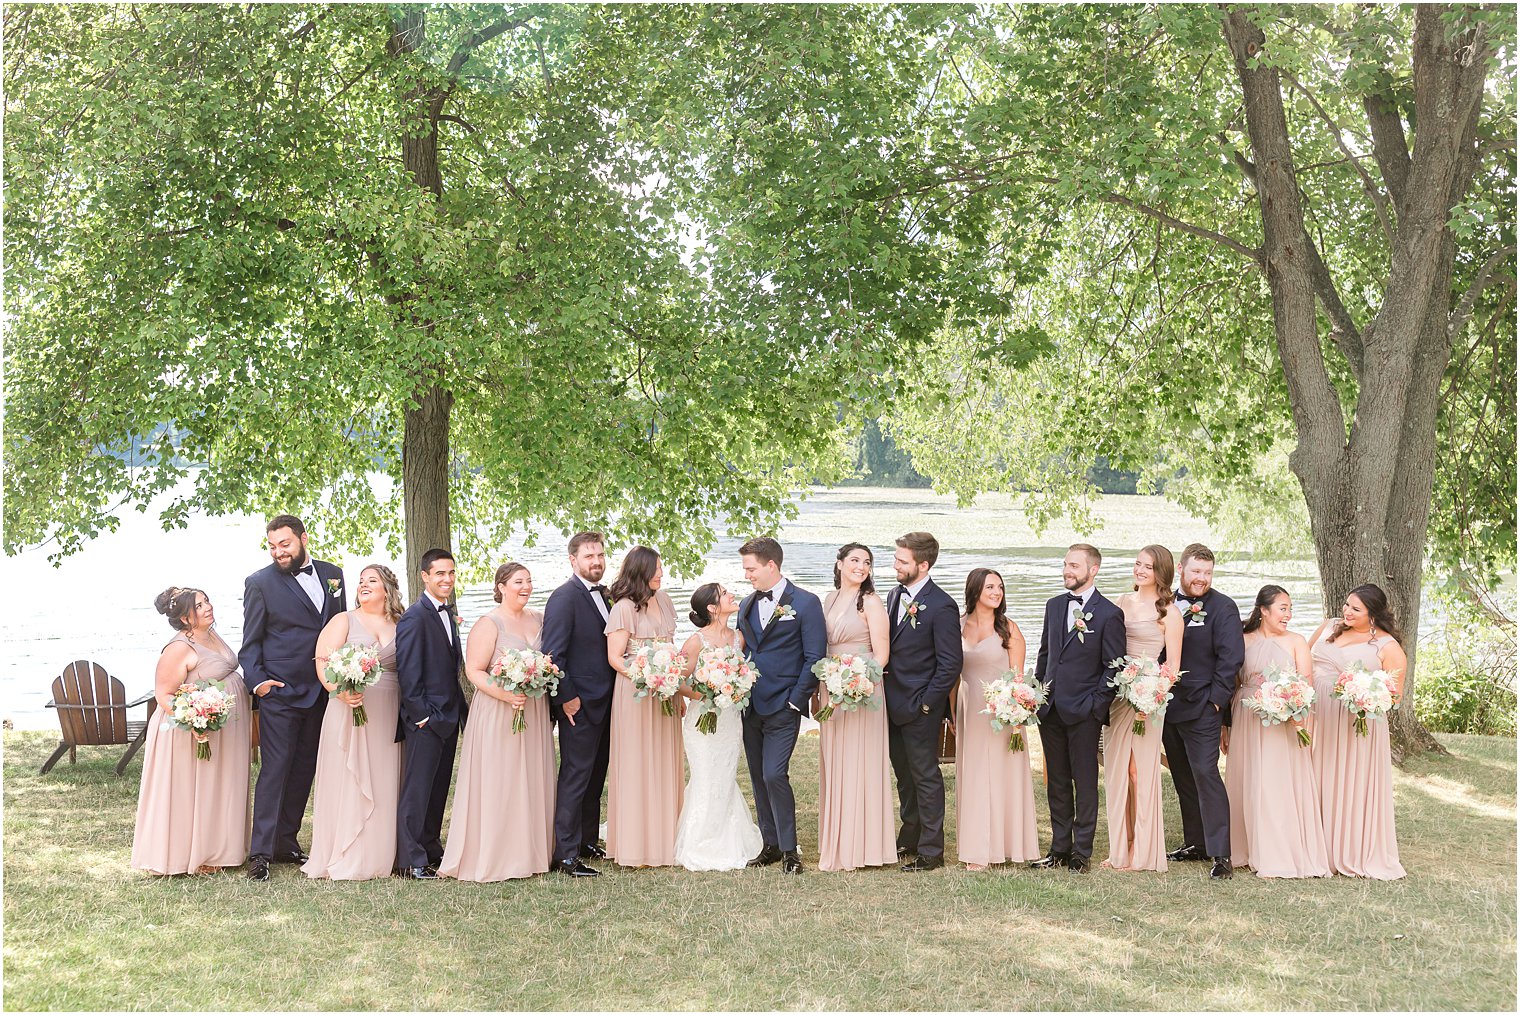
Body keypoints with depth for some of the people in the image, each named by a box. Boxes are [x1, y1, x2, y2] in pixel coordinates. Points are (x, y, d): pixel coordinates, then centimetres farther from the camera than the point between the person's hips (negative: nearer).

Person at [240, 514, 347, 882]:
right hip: (280, 691, -5)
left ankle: (286, 841, 21)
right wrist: (256, 680, -16)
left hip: (320, 693, 5)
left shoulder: (332, 574, 9)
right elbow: (251, 642, -1)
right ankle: (261, 853, -5)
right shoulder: (260, 583, -3)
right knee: (274, 770, -7)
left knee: (304, 770, 10)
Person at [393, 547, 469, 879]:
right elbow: (408, 672, -16)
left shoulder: (447, 615, 15)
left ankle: (431, 849, 24)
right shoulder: (415, 617, -13)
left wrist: (461, 709, 14)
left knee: (439, 788, 14)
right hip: (426, 719, -9)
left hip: (449, 716, 9)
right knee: (417, 789, -3)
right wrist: (421, 714, -17)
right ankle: (411, 860, 1)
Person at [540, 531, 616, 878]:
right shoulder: (564, 597, -14)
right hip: (580, 703, -9)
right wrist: (566, 698, -19)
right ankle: (566, 855, -1)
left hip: (605, 702, 9)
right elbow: (552, 654, -18)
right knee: (575, 777, -5)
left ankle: (588, 842, 27)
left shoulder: (603, 595, 13)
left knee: (595, 777, 16)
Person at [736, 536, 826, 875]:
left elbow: (814, 657, -8)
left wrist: (795, 701, -12)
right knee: (759, 778, 10)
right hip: (750, 707, 6)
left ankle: (789, 850, -3)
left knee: (774, 775, -14)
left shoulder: (805, 603, -6)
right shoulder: (747, 604, 13)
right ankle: (770, 845, 21)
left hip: (783, 708, -6)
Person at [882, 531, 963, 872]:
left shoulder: (942, 606, -16)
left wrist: (925, 704, -14)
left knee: (925, 777, 3)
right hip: (893, 704, 8)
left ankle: (930, 851, 12)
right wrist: (885, 694, 7)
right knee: (905, 776, 18)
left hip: (920, 709, -8)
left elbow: (950, 664, -16)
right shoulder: (895, 595, 9)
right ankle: (909, 840, 31)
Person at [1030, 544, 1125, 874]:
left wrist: (1095, 704, -13)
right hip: (1050, 710, 6)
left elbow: (1114, 668, -7)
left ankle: (1082, 853, 10)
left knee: (1085, 783, 3)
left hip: (1084, 712, -6)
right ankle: (1060, 848, 21)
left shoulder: (1109, 614, -8)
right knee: (1056, 783, 12)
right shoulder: (1054, 606, 11)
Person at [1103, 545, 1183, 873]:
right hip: (1116, 693, 6)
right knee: (1115, 769, 8)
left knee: (1140, 771, -2)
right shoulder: (1121, 602, 11)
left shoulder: (1169, 612, -4)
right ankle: (1120, 848, 17)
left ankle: (1142, 852, 7)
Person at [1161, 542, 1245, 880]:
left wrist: (1216, 699, -15)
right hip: (1167, 706, 6)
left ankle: (1220, 854, -10)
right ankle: (1194, 843, 25)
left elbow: (1231, 657, -11)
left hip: (1202, 709, -6)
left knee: (1205, 775, -11)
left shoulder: (1223, 607, -6)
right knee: (1183, 778, 14)